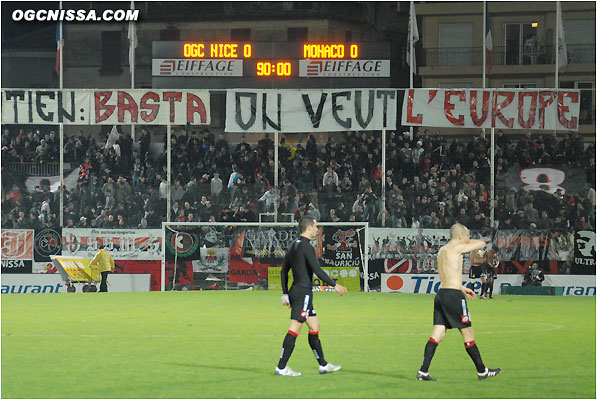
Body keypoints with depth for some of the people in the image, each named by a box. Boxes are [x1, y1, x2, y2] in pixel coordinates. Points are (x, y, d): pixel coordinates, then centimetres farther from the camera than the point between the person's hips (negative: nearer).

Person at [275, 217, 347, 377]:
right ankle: (281, 367, -11)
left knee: (315, 326, 15)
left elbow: (284, 270, 19)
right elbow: (317, 270, -19)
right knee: (294, 329, -10)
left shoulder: (293, 245, 14)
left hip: (294, 291, 10)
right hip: (303, 292, -10)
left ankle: (323, 365, 20)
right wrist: (334, 285, -12)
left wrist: (285, 294, 23)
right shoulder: (306, 247, -14)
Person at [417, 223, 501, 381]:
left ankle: (423, 371, -4)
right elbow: (481, 243, -3)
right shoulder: (456, 248, -9)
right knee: (468, 333, 2)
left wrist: (462, 289, 25)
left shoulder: (442, 250, 17)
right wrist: (467, 242, 13)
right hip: (453, 295, -8)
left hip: (441, 293, 8)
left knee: (438, 333, 4)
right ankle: (482, 371, 11)